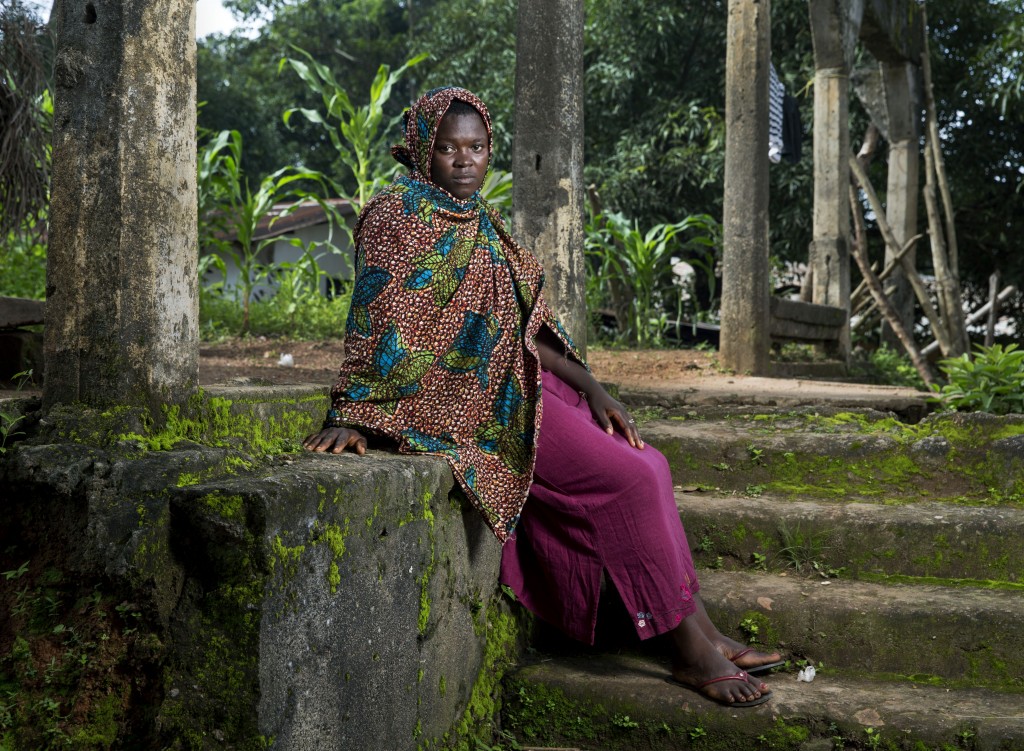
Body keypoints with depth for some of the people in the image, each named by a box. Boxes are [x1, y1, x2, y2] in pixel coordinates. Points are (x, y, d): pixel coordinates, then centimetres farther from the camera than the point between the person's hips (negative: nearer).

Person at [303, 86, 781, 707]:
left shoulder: (480, 221, 18)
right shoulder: (400, 215, -7)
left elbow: (520, 326, 18)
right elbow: (375, 320, -15)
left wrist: (590, 387, 10)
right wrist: (350, 416, -21)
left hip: (514, 384, 9)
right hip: (461, 400, -9)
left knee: (649, 464, -2)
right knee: (630, 479, -16)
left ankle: (701, 631, 1)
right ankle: (690, 651, -7)